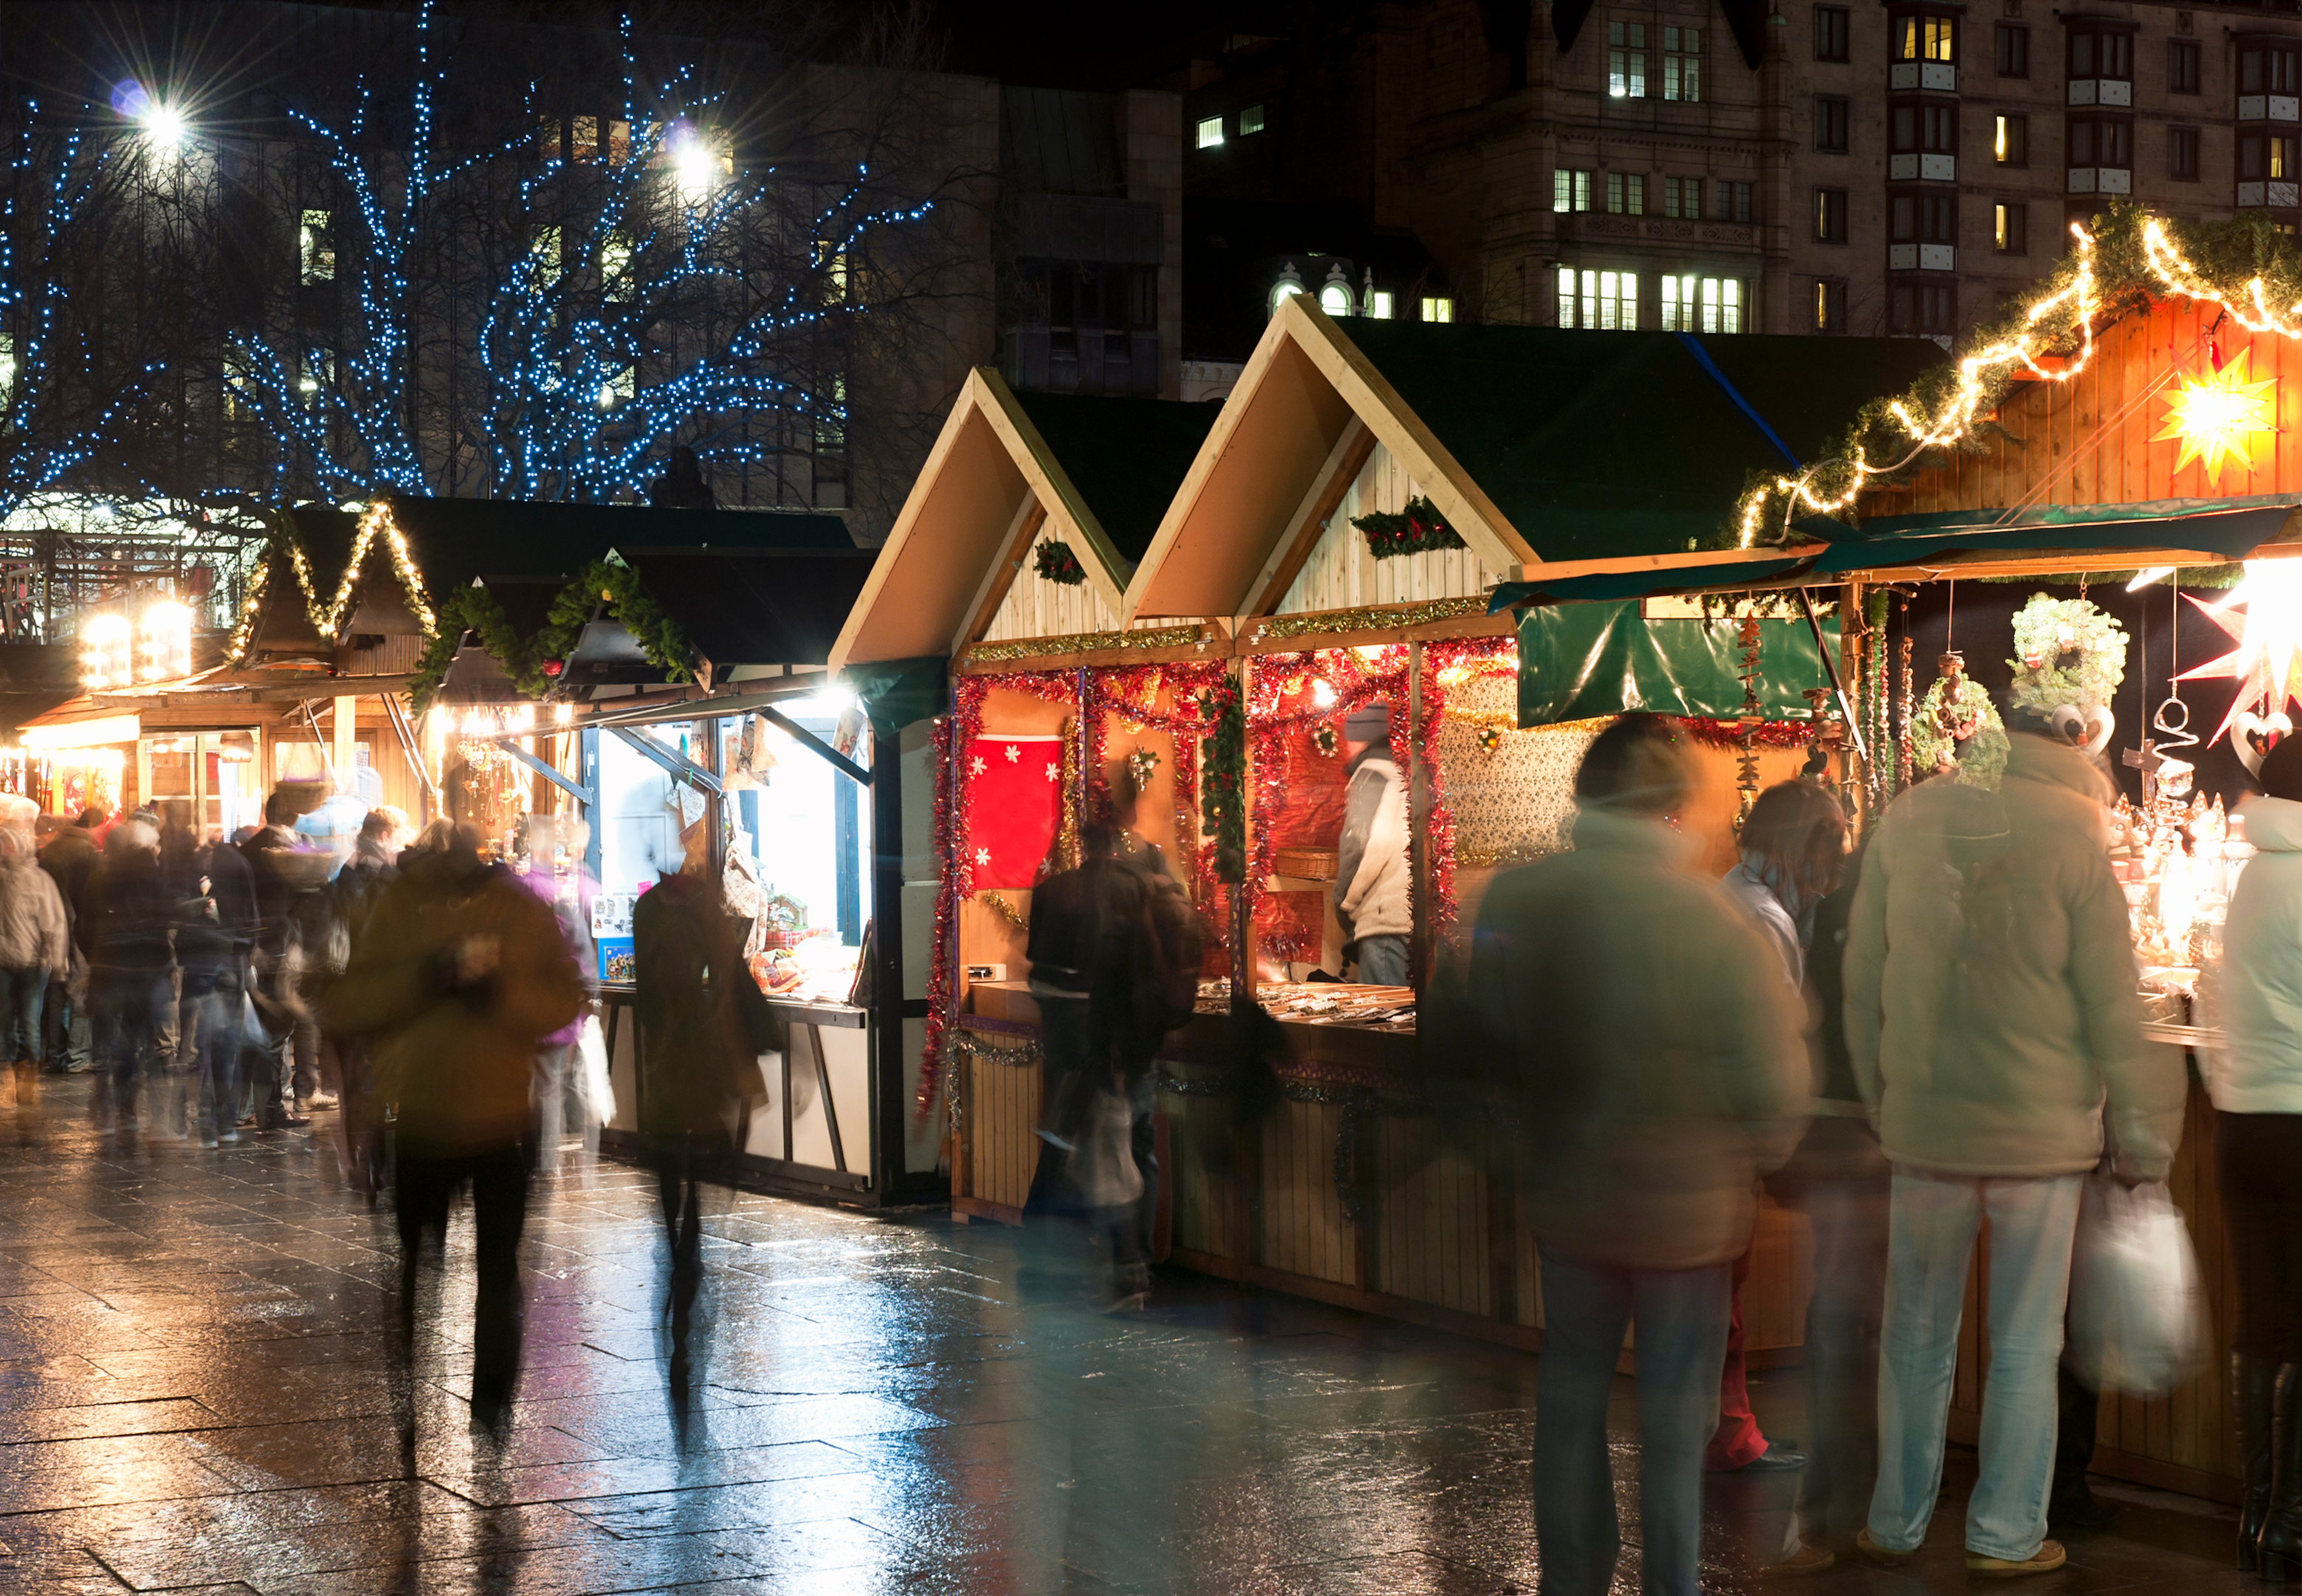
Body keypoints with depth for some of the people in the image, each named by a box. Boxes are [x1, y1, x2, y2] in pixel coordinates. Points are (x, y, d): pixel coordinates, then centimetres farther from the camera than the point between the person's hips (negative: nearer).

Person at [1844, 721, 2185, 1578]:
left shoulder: (1906, 821, 0)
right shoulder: (2074, 834, -11)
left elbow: (1862, 982, 5)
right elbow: (2111, 1001, -7)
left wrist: (1878, 1099, 16)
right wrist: (2143, 1134, 3)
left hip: (1922, 1125, 3)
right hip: (2043, 1130, -2)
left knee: (1916, 1340, 13)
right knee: (2026, 1347, 8)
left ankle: (1896, 1526, 20)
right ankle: (2006, 1534, 14)